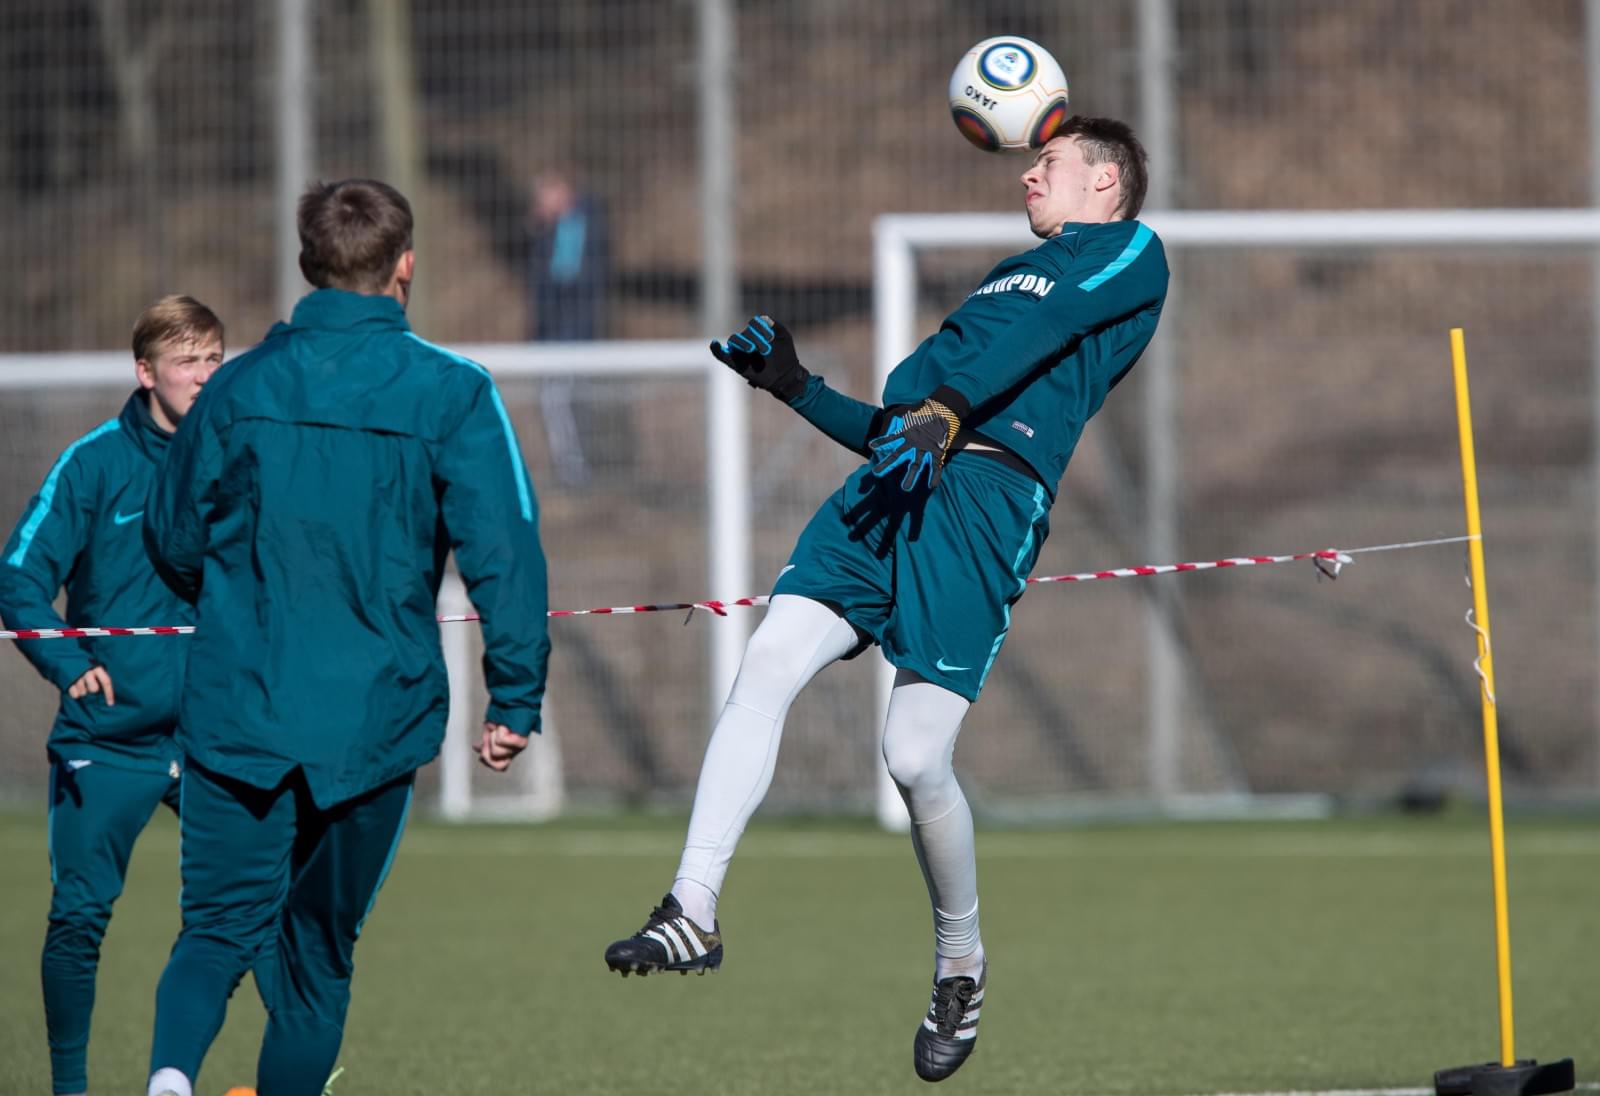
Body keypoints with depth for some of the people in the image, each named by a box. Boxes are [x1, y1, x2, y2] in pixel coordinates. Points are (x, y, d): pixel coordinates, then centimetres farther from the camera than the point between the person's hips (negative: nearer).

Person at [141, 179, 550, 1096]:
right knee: (320, 953, 12)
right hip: (375, 723, -1)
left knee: (219, 928, 3)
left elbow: (171, 539, 16)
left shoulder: (241, 386, 5)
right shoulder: (451, 394, -4)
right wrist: (516, 700, -5)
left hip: (237, 712, 1)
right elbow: (504, 550, -11)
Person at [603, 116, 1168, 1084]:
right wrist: (797, 387, 24)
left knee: (916, 757, -13)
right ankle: (694, 913, -16)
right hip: (887, 486, 7)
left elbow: (1042, 331, -8)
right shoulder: (1006, 278, 35)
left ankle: (962, 964, 11)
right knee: (768, 664, -14)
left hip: (987, 493, -7)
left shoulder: (1131, 255, 12)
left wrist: (945, 409, -22)